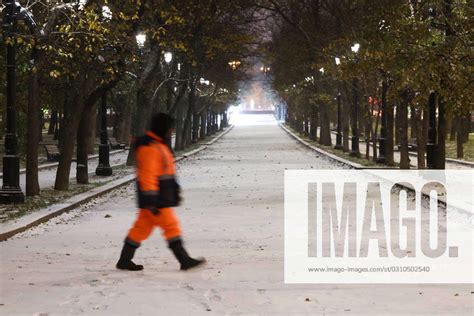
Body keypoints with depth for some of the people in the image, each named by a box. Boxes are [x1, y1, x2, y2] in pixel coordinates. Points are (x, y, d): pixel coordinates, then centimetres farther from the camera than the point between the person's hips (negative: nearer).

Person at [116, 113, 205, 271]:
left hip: (161, 197, 10)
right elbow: (147, 175, -22)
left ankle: (125, 260, 17)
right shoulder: (149, 148, -16)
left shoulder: (159, 145, 18)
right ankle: (184, 260, -2)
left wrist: (174, 192, 27)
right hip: (155, 199, -10)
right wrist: (151, 200, -25)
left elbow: (165, 171, 26)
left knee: (142, 228, 12)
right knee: (171, 226, -6)